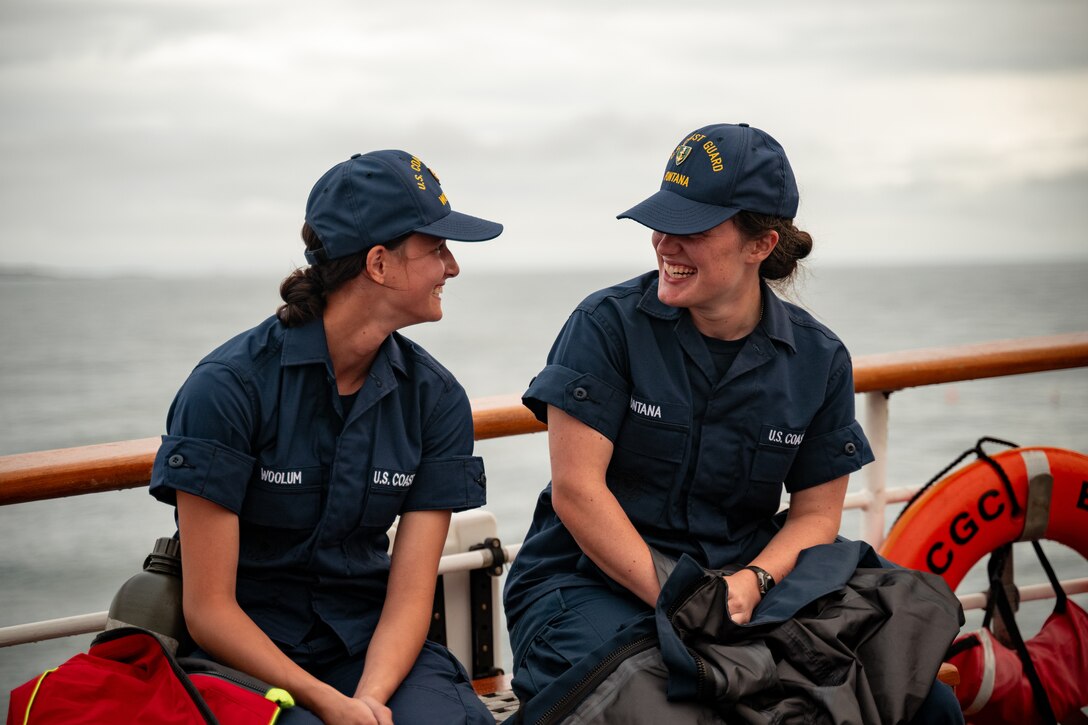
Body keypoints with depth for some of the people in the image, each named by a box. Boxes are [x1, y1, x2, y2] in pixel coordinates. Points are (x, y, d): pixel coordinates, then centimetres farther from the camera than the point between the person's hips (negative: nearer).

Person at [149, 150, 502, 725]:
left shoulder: (434, 397, 1)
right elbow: (209, 611, -11)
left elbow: (409, 597, -3)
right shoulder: (227, 386, -11)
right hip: (245, 656, -3)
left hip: (372, 648, 3)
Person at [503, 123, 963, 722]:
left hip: (742, 590, 3)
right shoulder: (609, 325, -6)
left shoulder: (818, 360, 4)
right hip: (590, 583, -3)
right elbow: (576, 489, -11)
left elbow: (817, 512, 7)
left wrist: (751, 583, -14)